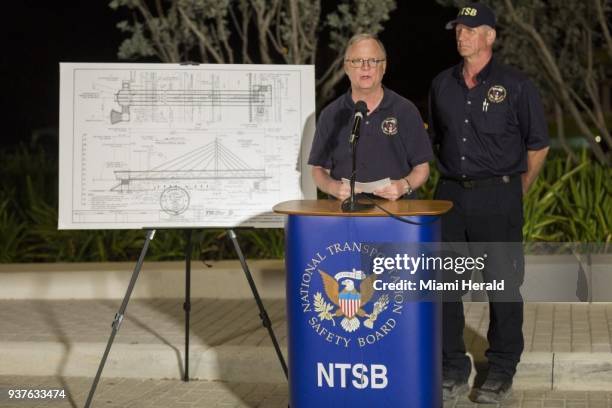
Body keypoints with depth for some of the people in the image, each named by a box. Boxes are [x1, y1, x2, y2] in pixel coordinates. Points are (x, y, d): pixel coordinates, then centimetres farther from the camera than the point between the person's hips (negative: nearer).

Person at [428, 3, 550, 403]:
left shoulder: (516, 85, -4)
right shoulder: (442, 85, 9)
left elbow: (538, 145, 3)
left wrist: (515, 191, 9)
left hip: (498, 196, -4)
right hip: (450, 194, 5)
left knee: (503, 285, 1)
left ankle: (501, 372, 13)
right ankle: (453, 369, 18)